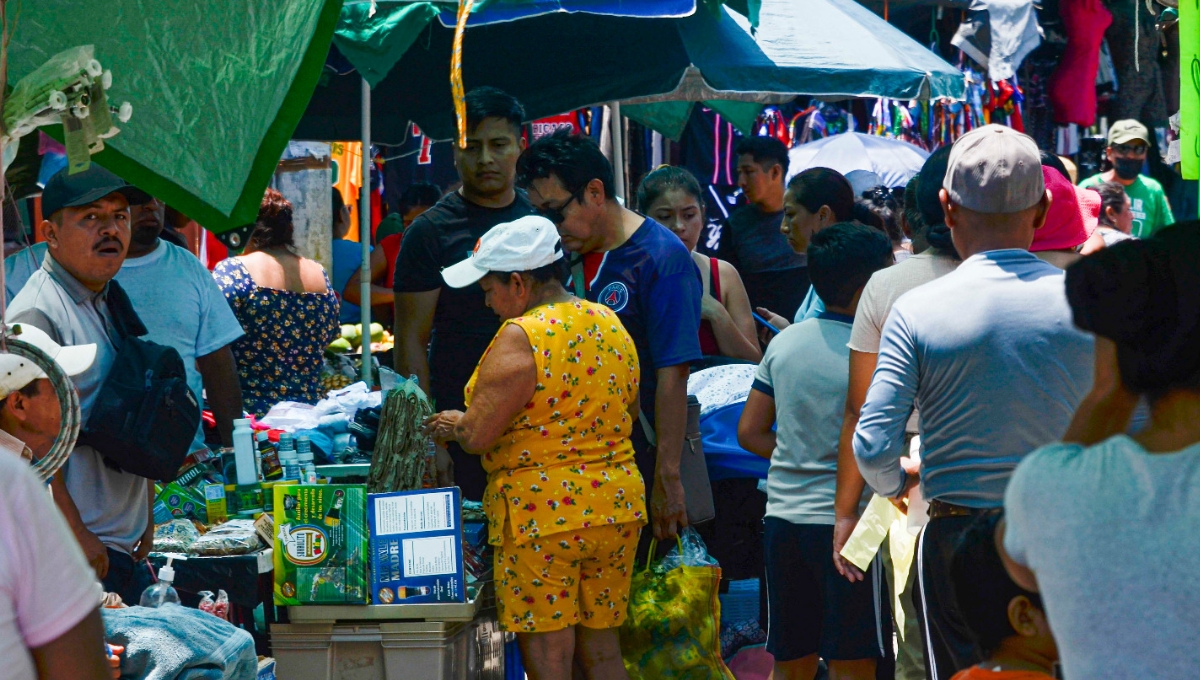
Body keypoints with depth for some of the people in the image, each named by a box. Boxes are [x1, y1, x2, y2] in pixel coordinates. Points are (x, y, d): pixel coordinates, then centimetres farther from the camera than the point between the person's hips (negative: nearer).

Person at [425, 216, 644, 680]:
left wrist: (456, 424, 4)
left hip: (541, 515, -7)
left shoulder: (521, 338, -16)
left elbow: (478, 436, -17)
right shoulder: (611, 324, 8)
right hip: (617, 506, 8)